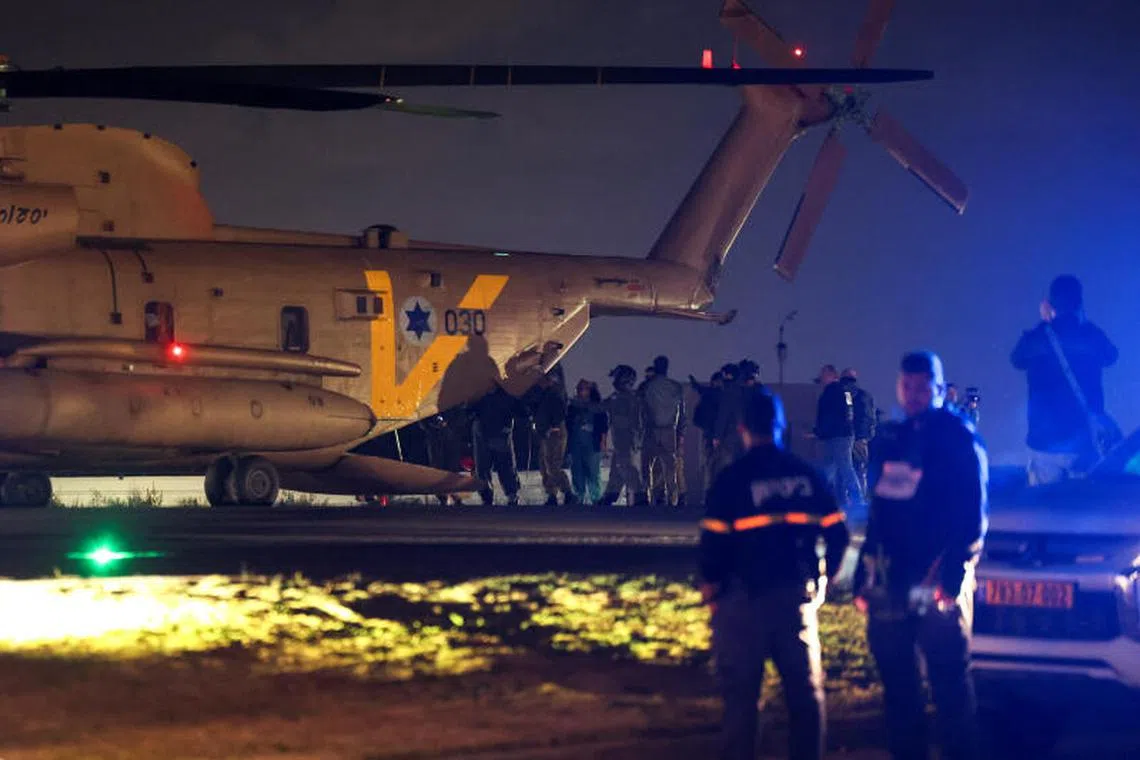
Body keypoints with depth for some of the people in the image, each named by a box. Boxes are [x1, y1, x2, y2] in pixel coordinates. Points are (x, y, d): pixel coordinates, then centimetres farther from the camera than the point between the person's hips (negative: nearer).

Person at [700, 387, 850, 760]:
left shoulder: (731, 479, -9)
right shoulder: (807, 474, 3)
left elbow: (713, 541, -11)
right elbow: (837, 534, 4)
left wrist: (709, 587, 4)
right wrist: (822, 581, 15)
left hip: (745, 599, -3)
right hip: (798, 597, 4)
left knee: (740, 694, 2)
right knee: (805, 688, 12)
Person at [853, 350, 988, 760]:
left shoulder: (957, 437, -3)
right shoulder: (889, 440, 16)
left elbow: (972, 513, -9)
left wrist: (954, 572, -19)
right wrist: (863, 575, 15)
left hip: (936, 579, -7)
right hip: (890, 580, 7)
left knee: (949, 678, -7)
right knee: (896, 680, 9)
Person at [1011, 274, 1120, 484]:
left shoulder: (1035, 338, -6)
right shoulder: (1093, 336, -5)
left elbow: (1017, 359, 16)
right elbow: (1111, 356, 17)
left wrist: (1045, 322, 19)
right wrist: (1083, 322, 23)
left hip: (1045, 440, 0)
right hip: (1087, 443, 0)